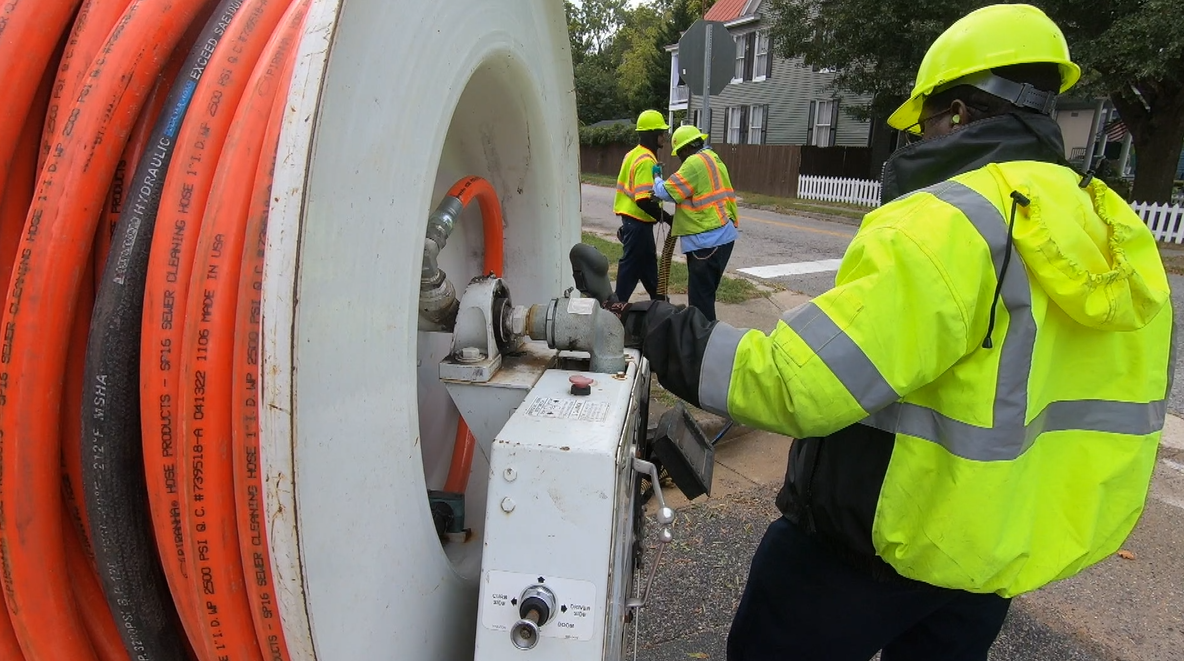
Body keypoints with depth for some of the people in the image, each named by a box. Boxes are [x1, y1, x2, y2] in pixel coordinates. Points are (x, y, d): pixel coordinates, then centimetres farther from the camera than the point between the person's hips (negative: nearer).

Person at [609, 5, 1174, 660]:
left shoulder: (944, 225, -25)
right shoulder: (1120, 243, 2)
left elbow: (798, 383, -32)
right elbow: (1108, 403, 12)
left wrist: (654, 331, -22)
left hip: (881, 540, -7)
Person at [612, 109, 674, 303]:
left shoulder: (634, 154, 11)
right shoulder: (646, 160, -20)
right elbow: (644, 200, -27)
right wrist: (666, 217, -18)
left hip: (632, 219, 10)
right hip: (638, 222, -10)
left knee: (647, 262, 19)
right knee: (631, 266, -1)